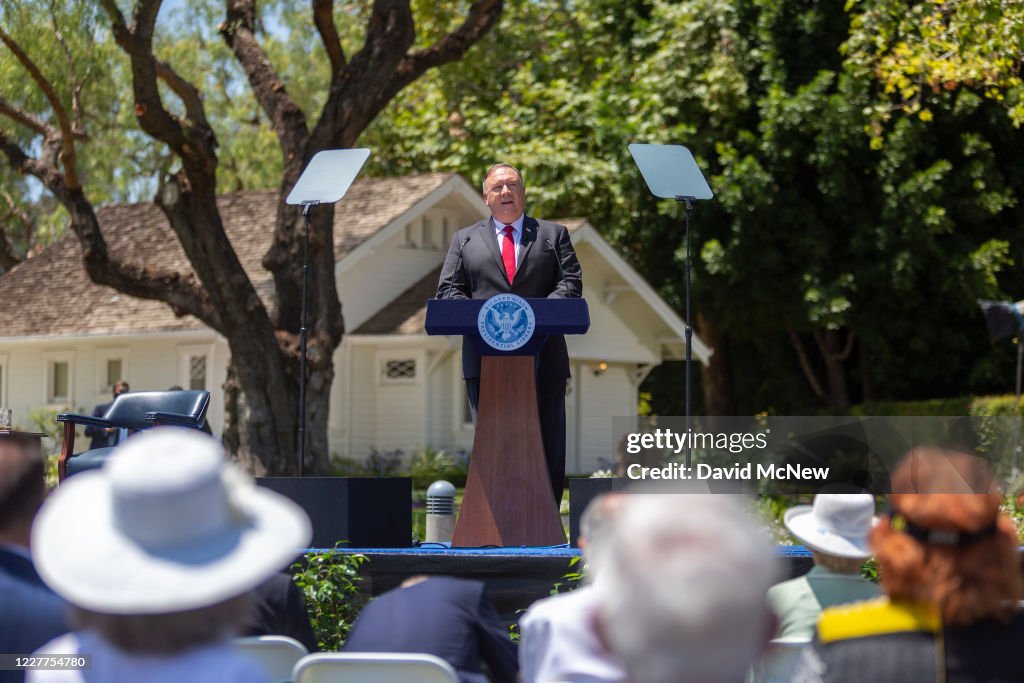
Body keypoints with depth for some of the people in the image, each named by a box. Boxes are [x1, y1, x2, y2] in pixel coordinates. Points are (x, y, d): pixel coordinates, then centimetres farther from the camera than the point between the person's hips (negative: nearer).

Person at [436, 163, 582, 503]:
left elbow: (572, 283, 4)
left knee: (547, 447, 0)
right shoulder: (465, 239, 16)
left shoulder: (554, 234, 15)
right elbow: (448, 290, 8)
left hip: (542, 359, 0)